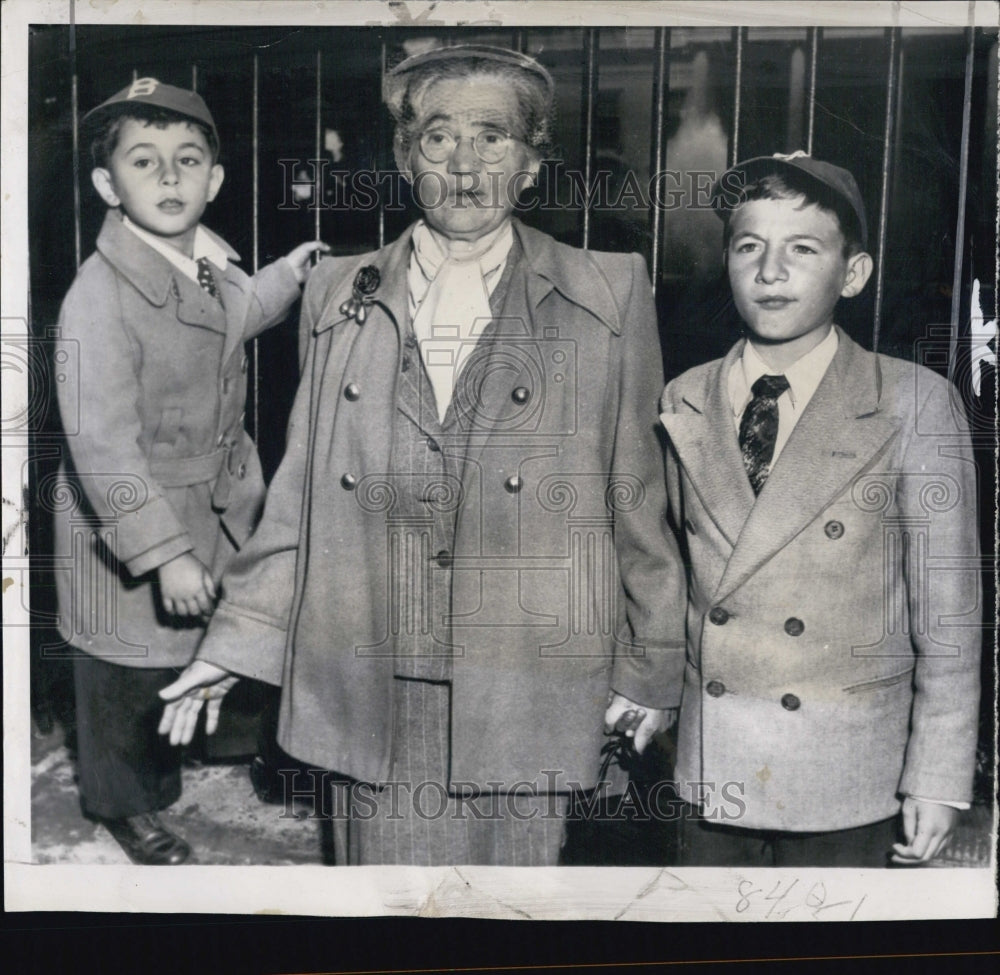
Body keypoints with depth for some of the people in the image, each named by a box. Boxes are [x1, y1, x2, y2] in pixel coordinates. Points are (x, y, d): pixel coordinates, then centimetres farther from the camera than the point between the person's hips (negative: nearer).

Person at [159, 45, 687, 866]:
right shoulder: (341, 296, 8)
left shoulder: (608, 298, 1)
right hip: (369, 701, 2)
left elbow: (637, 497, 4)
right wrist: (236, 642, 8)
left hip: (526, 704, -1)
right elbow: (301, 495, 10)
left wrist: (649, 665, 7)